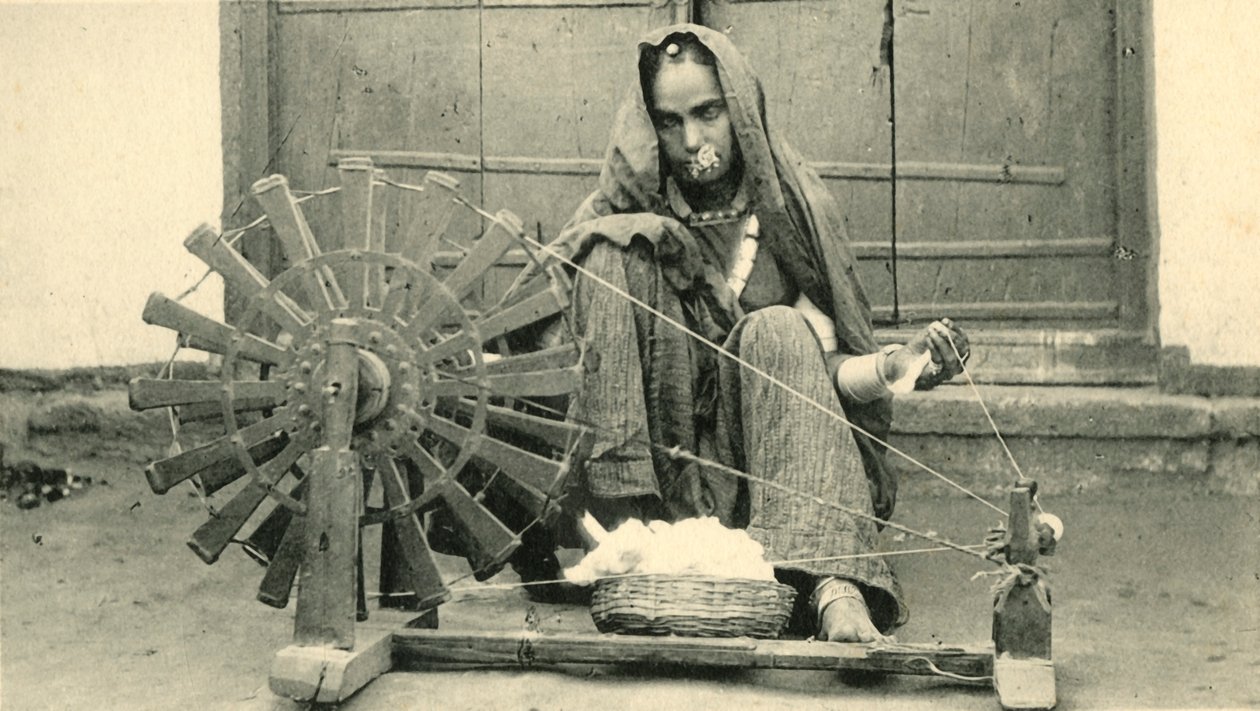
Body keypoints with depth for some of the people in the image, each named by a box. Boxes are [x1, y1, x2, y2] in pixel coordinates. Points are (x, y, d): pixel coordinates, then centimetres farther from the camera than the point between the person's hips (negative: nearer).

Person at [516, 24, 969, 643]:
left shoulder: (788, 210, 6)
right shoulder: (624, 236, 4)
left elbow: (830, 371, 2)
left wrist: (896, 364, -19)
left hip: (773, 465, 1)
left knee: (775, 331, -27)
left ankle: (831, 585, -42)